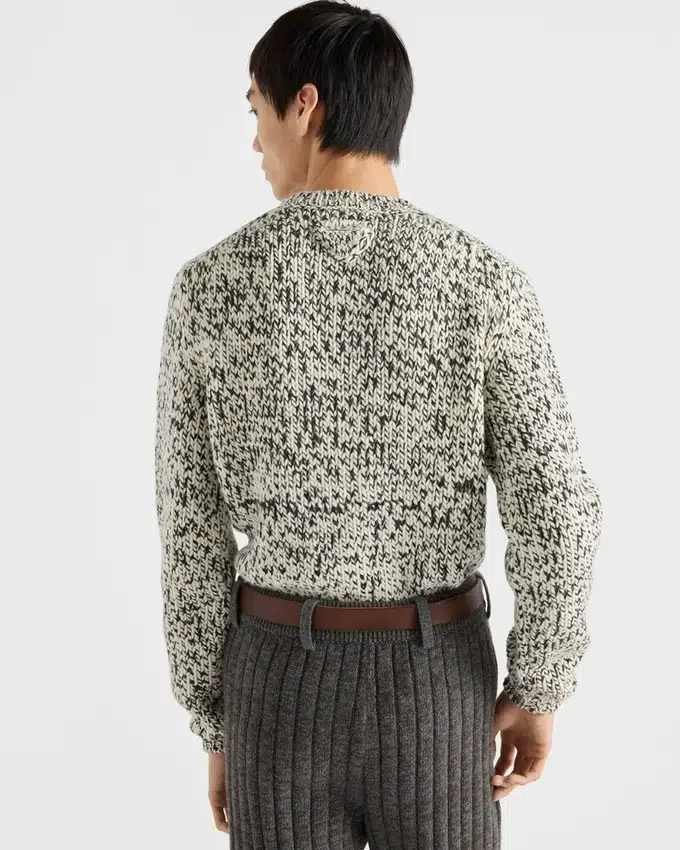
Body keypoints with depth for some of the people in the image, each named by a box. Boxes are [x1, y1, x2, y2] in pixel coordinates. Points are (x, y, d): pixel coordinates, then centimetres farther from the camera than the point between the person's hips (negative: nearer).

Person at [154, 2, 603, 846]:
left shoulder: (209, 288, -8)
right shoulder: (485, 282, -11)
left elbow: (193, 534, -4)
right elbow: (556, 510, -14)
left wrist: (215, 725, 8)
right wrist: (537, 690, 2)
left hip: (284, 683, 1)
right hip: (432, 687, 0)